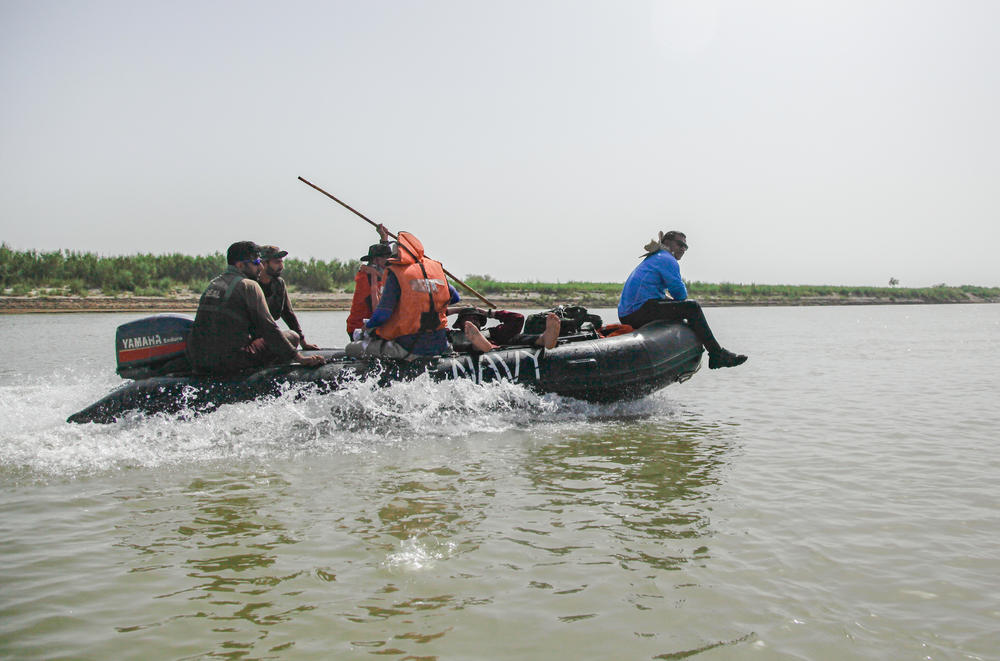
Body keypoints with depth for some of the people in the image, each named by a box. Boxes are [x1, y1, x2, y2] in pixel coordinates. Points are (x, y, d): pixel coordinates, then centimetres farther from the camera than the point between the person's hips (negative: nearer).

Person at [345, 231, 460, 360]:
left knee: (351, 349, -1)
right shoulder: (436, 268, 10)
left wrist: (368, 326, 9)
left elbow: (383, 313, -10)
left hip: (409, 345, -4)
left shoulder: (395, 273, -5)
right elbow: (455, 297, 22)